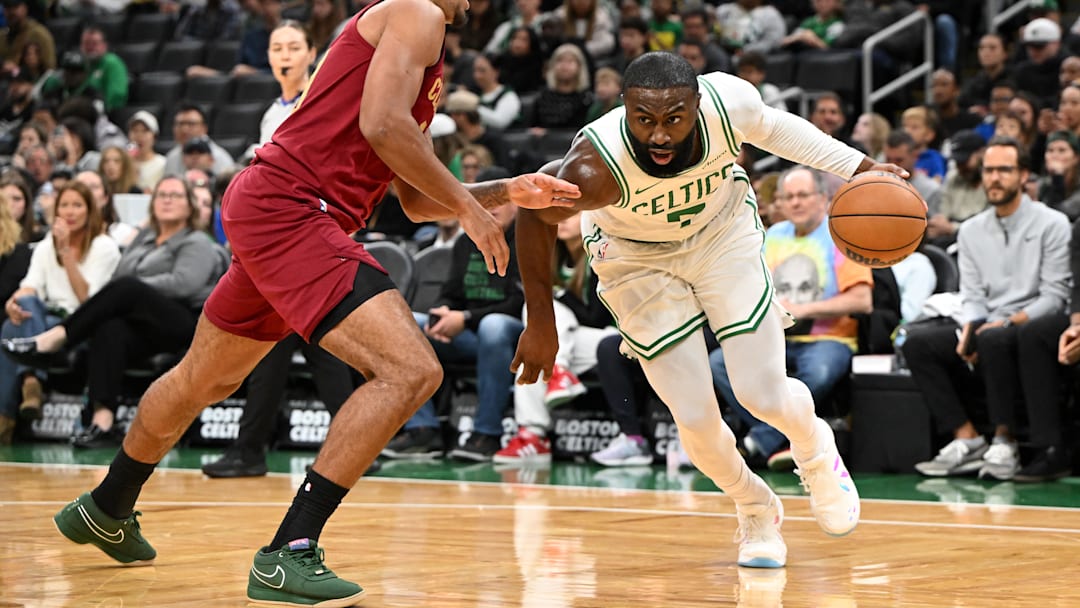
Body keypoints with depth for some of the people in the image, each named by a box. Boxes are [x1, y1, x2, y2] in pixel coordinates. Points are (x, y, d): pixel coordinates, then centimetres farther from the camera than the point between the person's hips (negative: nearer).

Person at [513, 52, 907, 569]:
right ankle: (756, 511, 26)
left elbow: (770, 127, -4)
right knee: (696, 420, -6)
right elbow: (534, 216, -17)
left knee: (764, 397, -6)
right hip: (637, 259, -1)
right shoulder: (595, 167, -38)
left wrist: (857, 167, -4)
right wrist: (541, 325, -12)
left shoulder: (729, 102, -31)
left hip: (722, 233, 1)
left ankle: (814, 448, 32)